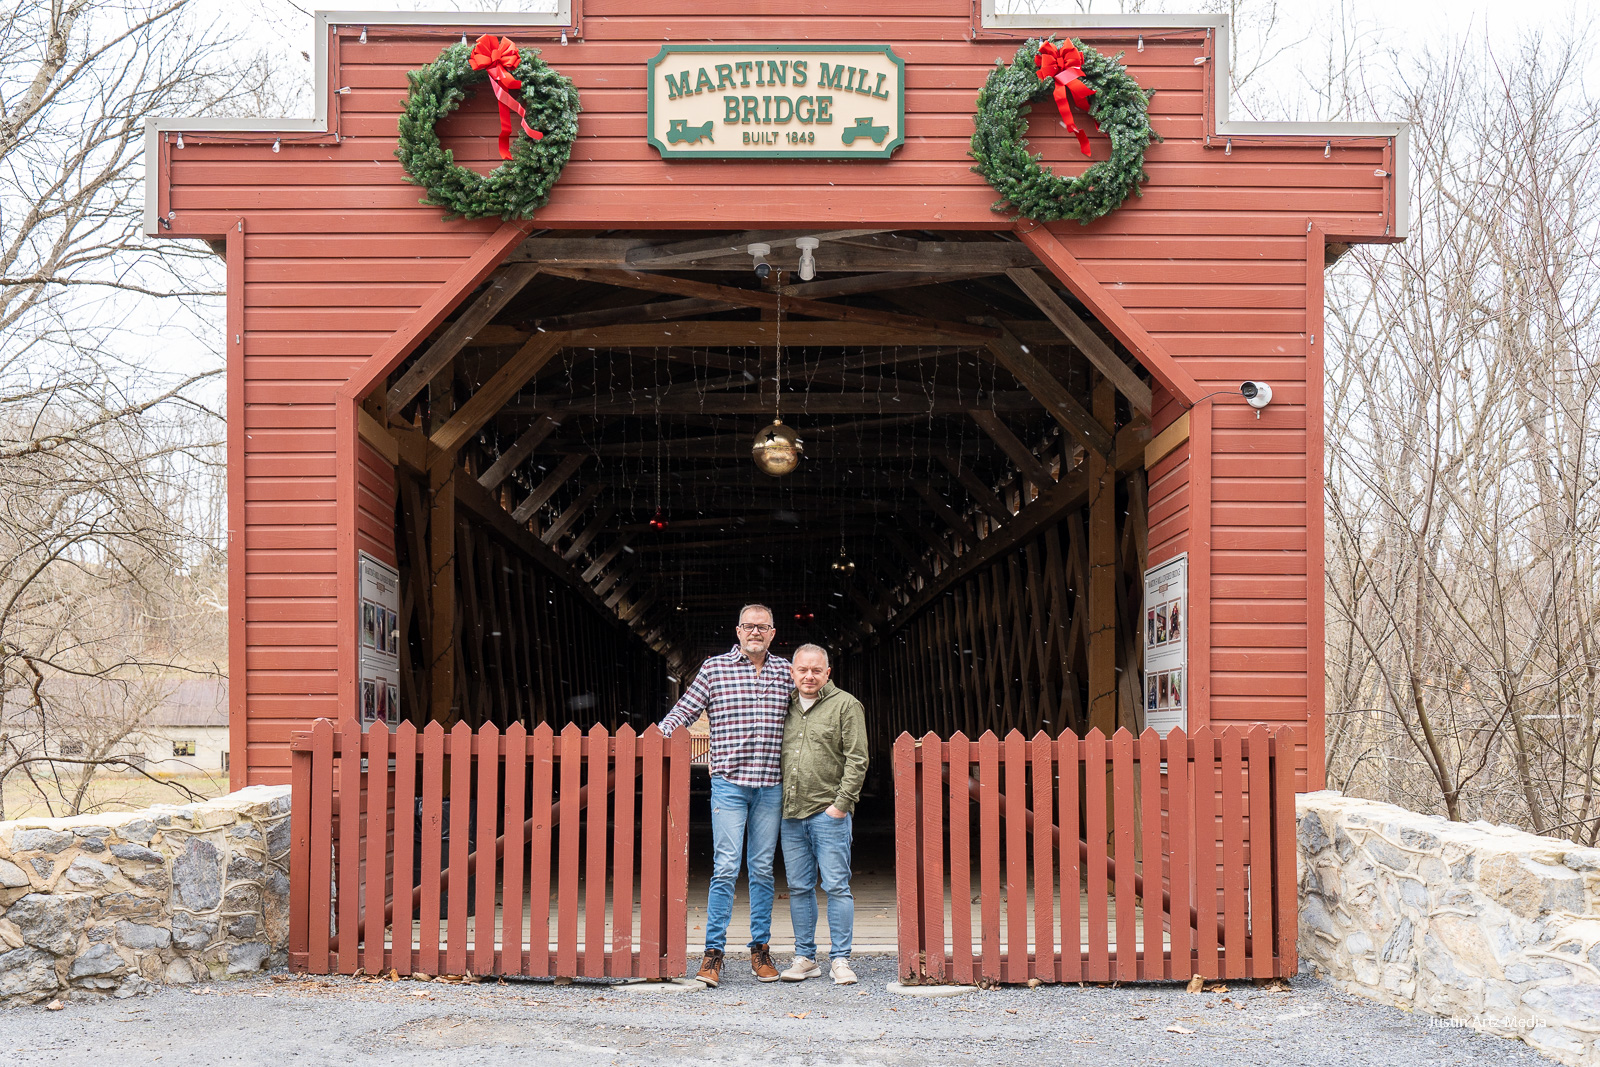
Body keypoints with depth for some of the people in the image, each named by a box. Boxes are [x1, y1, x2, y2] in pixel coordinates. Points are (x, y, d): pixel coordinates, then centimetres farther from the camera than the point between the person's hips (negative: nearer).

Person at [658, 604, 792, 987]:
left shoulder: (785, 672, 10)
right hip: (729, 783, -3)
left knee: (763, 869, 9)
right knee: (726, 868, -7)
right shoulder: (714, 668, 2)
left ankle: (761, 948, 18)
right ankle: (713, 952, -1)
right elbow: (683, 711, 3)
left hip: (771, 787, 3)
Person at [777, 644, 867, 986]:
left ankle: (840, 958, 3)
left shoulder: (846, 705, 1)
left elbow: (856, 759, -5)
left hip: (829, 813, -5)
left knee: (836, 886, -4)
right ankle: (805, 957, 15)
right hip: (791, 815, 5)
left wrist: (841, 804, -12)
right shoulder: (786, 707, 16)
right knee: (799, 888, 8)